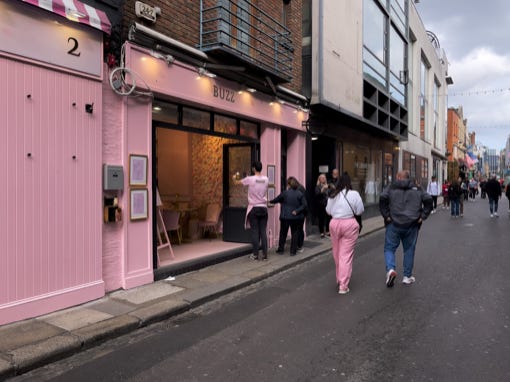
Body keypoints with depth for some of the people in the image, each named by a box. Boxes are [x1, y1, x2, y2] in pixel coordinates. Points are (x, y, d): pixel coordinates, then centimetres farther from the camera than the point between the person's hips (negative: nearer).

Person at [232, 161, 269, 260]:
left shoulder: (250, 179, -10)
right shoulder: (266, 179, 2)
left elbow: (237, 182, 5)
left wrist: (234, 178, 30)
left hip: (254, 208, -3)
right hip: (263, 208, 3)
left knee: (255, 232, 2)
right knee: (263, 232, 6)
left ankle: (255, 254, 5)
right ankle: (265, 254, 8)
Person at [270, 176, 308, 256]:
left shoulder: (285, 193, -6)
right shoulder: (300, 194, -3)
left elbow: (276, 200, 4)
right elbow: (304, 205, -9)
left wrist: (270, 201, 22)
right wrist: (297, 211, -10)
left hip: (285, 217, -1)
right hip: (296, 217, 1)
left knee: (283, 233, 14)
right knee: (295, 233, 9)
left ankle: (280, 249, 20)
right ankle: (293, 251, 8)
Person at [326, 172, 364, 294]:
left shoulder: (333, 195, 2)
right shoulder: (354, 194, -7)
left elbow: (328, 211, 10)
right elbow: (360, 211, -1)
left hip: (334, 223, 3)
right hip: (349, 224, -3)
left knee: (337, 253, 17)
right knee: (346, 255, -1)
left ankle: (339, 279, 32)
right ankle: (343, 285, -1)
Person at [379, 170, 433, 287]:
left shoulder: (391, 187, 2)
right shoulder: (417, 189, 10)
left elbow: (383, 198, -15)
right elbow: (428, 199, -3)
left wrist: (386, 215, -10)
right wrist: (423, 216, -1)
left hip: (394, 224, -2)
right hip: (412, 225, 2)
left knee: (389, 248, 7)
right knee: (409, 250, 14)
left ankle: (390, 269, -16)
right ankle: (407, 276, 19)